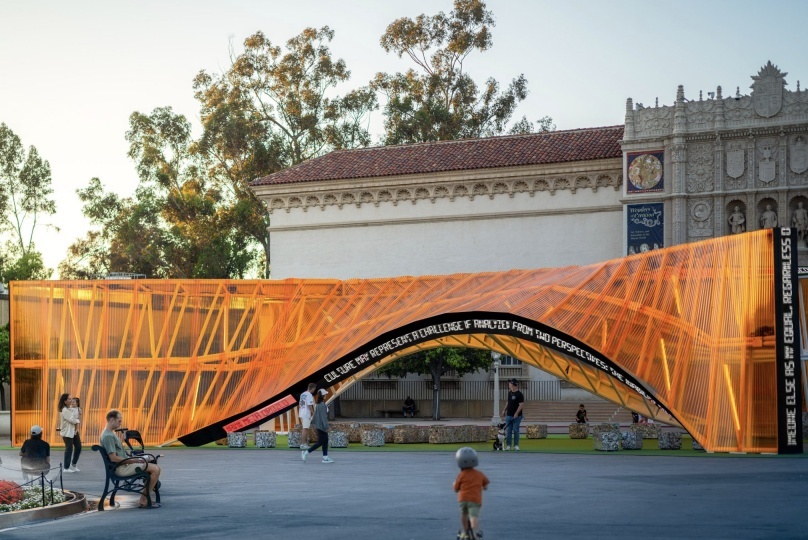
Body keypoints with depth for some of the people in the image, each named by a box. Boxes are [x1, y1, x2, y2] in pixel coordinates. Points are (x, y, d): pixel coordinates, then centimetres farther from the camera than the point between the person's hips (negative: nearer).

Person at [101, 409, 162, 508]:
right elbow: (113, 458, -23)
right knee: (155, 469, -16)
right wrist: (133, 460, -16)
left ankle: (144, 500, 2)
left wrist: (133, 459, 8)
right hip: (121, 468, -11)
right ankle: (144, 500, -8)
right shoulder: (108, 436, -17)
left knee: (155, 468, 7)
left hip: (124, 465, 11)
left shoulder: (110, 434, 16)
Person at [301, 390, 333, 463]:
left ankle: (325, 457, 15)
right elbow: (324, 416, -22)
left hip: (318, 425, 9)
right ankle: (306, 452, 0)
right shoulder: (322, 405, -21)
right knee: (320, 442, -2)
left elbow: (315, 414, 14)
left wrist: (313, 422, 22)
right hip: (321, 426, -9)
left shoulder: (317, 405, 6)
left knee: (325, 441, 12)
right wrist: (326, 427, -19)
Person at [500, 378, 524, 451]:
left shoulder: (519, 394, -12)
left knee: (516, 431, -1)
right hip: (508, 415, 7)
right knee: (508, 431, 6)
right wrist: (504, 410, 18)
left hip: (516, 416, -7)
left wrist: (516, 413, -22)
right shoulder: (510, 393, 11)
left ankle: (516, 445, 6)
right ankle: (508, 445, 9)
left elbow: (521, 404, -16)